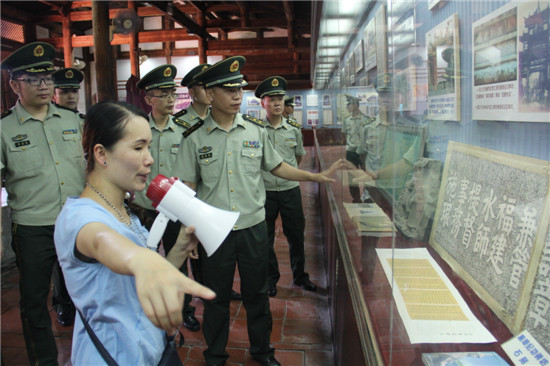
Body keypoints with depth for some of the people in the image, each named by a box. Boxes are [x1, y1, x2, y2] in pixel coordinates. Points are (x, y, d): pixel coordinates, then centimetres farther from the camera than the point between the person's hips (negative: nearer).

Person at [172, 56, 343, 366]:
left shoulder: (256, 130, 1)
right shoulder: (195, 138, -4)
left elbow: (277, 166, 11)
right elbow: (188, 188, -1)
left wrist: (317, 176, 3)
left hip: (254, 226, 2)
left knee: (257, 294, 15)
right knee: (217, 296, 14)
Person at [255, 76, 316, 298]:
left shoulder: (294, 129, 4)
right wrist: (263, 174, 6)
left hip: (291, 190, 2)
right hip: (264, 191, -2)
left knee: (296, 234, 11)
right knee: (265, 238, 9)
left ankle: (300, 276, 29)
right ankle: (270, 278, 27)